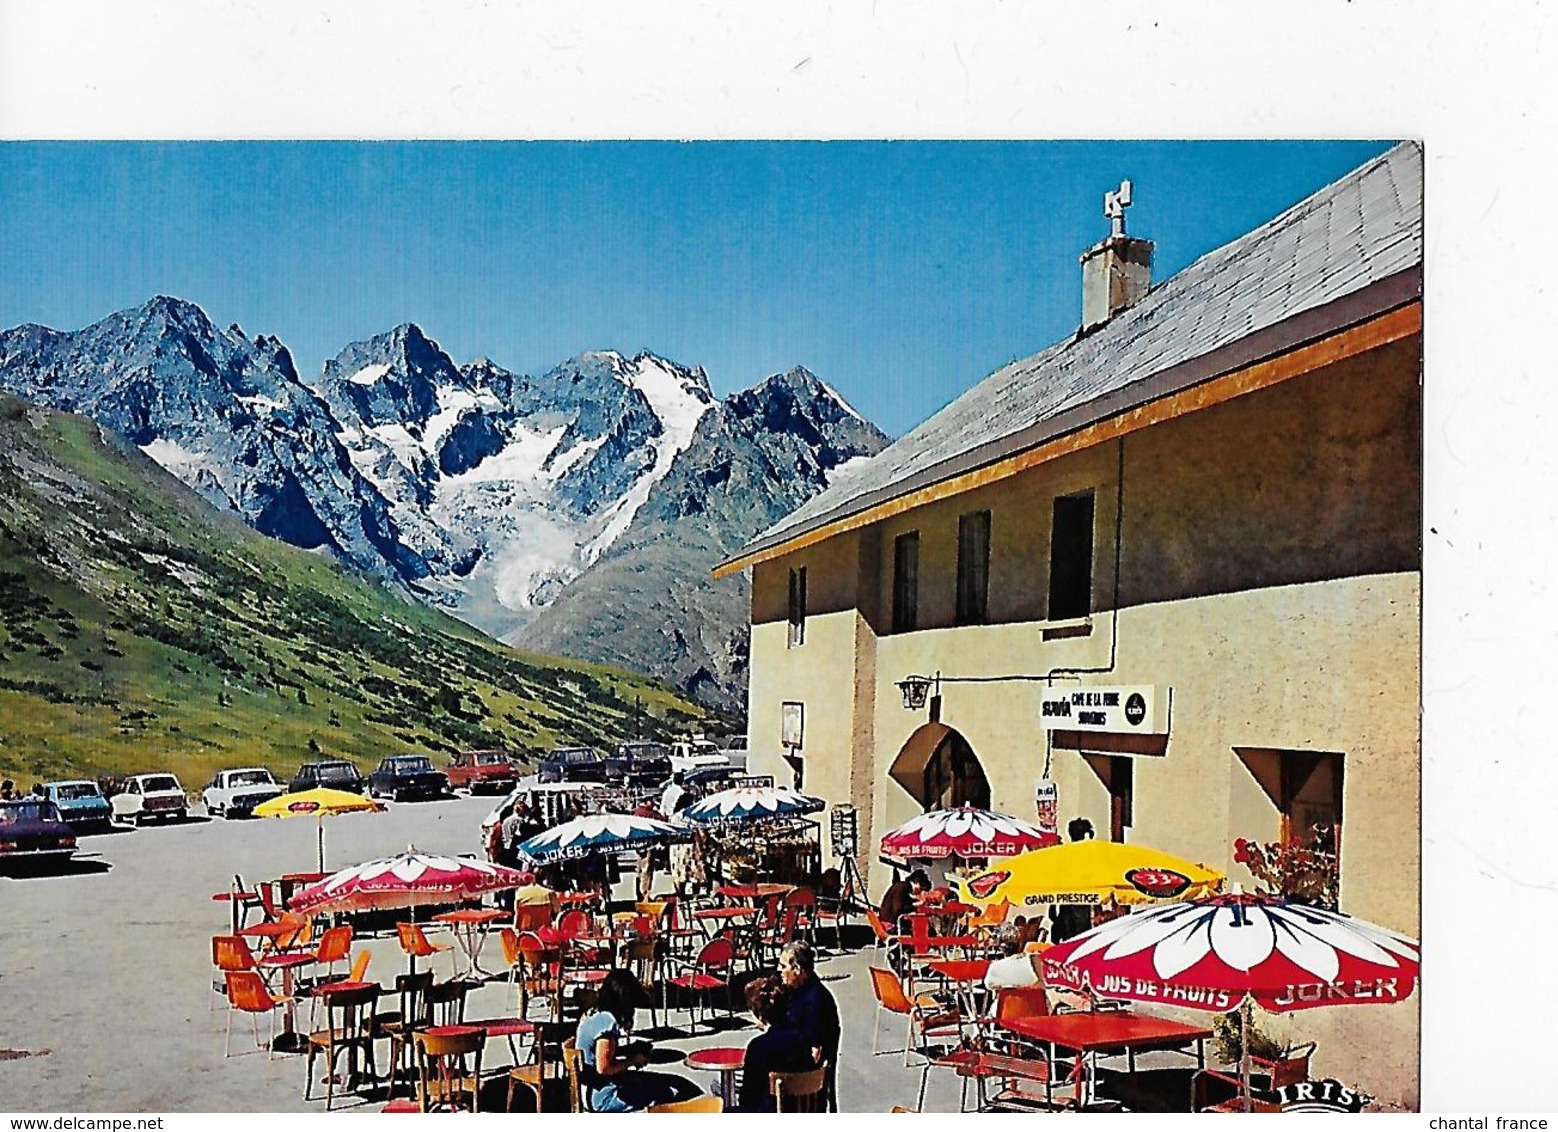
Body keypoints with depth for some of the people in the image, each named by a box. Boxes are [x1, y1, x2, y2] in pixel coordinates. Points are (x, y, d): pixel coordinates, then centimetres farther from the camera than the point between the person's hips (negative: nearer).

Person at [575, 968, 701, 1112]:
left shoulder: (593, 1015, 8)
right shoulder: (607, 1021, -22)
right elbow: (604, 1067, -25)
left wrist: (630, 1050, 7)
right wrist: (633, 1061, -11)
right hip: (604, 1097, -10)